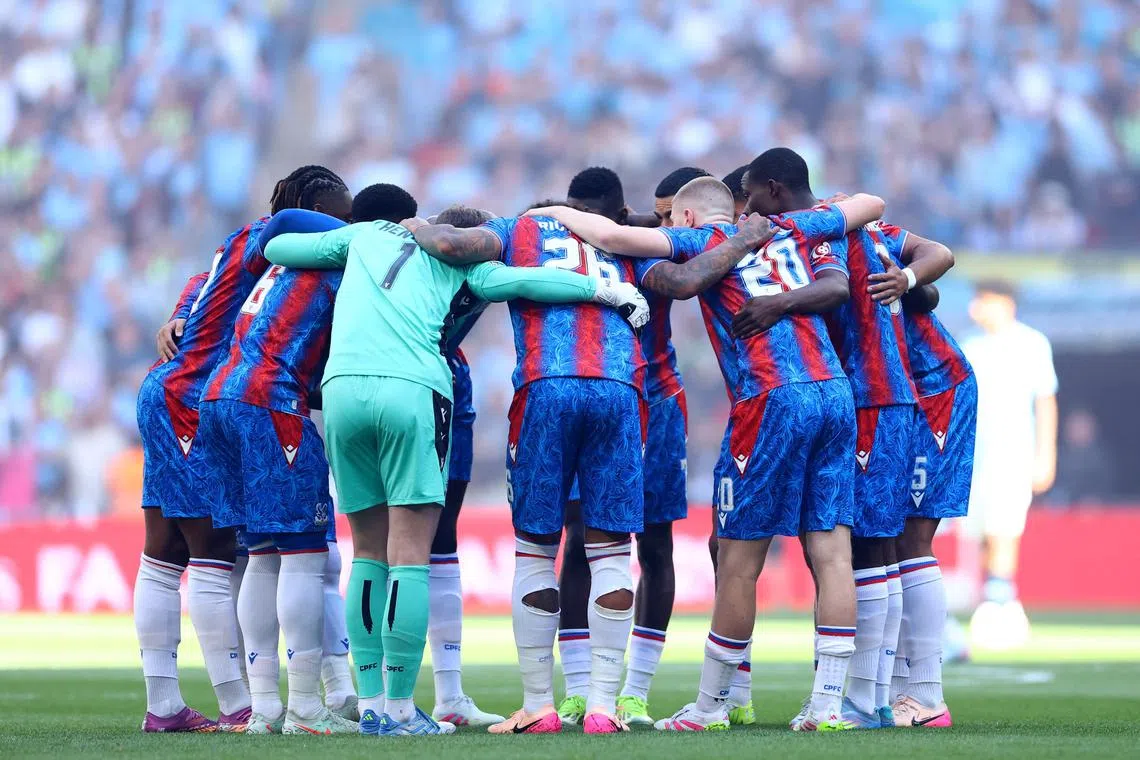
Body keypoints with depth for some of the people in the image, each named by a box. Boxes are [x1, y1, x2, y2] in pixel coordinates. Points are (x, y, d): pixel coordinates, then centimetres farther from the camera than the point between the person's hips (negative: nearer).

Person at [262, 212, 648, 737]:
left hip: (342, 387, 4)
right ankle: (400, 709, -5)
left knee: (369, 551, 12)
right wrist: (605, 290, 8)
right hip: (410, 391, -4)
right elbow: (511, 281, 3)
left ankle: (370, 704, 10)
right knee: (410, 556, -2)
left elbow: (277, 249, 31)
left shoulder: (365, 235, 28)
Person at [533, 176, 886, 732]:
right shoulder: (793, 229, 21)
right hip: (836, 393, 6)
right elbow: (871, 205, 33)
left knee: (739, 562, 2)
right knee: (831, 552, 4)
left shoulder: (701, 241, 7)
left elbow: (614, 235, -4)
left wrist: (557, 212, 13)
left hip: (772, 399, -6)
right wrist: (824, 209, 51)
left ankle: (709, 706, 11)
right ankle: (827, 703, 1)